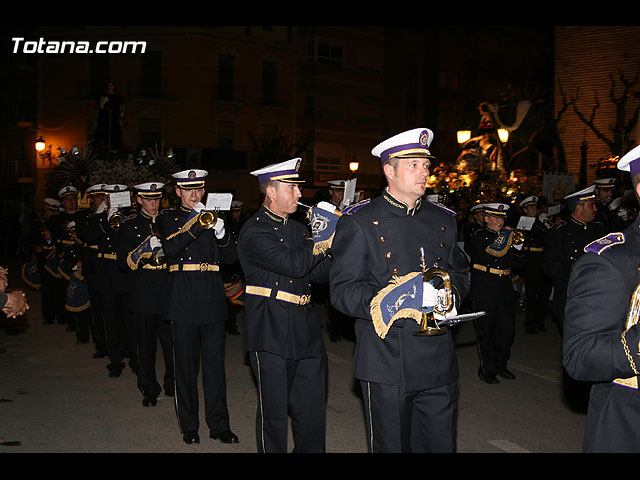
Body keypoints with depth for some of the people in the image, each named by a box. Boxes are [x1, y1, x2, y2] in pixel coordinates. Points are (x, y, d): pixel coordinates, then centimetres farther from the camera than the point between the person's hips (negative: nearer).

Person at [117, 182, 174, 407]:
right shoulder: (129, 225, 5)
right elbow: (123, 262, -3)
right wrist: (145, 248, -16)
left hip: (168, 290, 1)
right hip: (143, 293, -1)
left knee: (173, 342, 0)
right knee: (146, 346, 4)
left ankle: (173, 385, 18)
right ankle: (149, 390, 18)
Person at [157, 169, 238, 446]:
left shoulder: (211, 216, 13)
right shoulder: (167, 218, 7)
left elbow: (230, 257, 6)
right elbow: (170, 248, -13)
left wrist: (221, 234, -13)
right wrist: (196, 223, -21)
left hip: (212, 298, 2)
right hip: (184, 299, -2)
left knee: (215, 363, 4)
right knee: (186, 365, 4)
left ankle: (219, 425, 11)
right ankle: (189, 425, 16)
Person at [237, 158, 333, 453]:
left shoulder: (297, 229, 16)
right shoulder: (255, 231, -10)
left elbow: (319, 274, 13)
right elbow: (294, 265, -23)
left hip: (306, 333, 7)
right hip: (272, 336, -7)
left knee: (313, 410, 10)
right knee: (274, 412, 5)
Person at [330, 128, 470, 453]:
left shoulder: (444, 220, 11)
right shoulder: (359, 222, -4)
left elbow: (460, 274, 21)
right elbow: (342, 291, -9)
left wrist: (449, 292, -3)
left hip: (438, 363, 4)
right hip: (386, 364, -4)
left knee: (441, 445, 11)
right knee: (389, 446, 9)